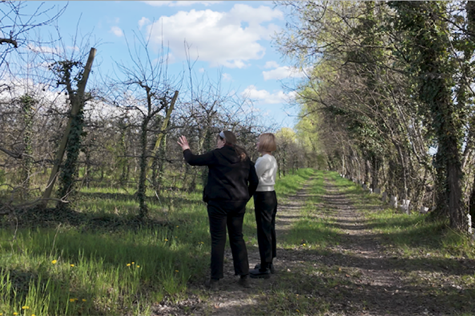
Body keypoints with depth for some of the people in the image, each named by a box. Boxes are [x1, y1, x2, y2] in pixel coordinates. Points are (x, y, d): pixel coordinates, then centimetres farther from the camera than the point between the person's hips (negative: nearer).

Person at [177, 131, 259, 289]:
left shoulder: (217, 154, -7)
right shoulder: (244, 157, 8)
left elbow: (193, 160, 0)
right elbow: (254, 181, 9)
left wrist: (186, 148, 19)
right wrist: (246, 197, 18)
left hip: (219, 202, -5)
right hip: (238, 203, 5)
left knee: (218, 239, 2)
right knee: (237, 237, 14)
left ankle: (215, 280, 6)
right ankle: (244, 277, 14)